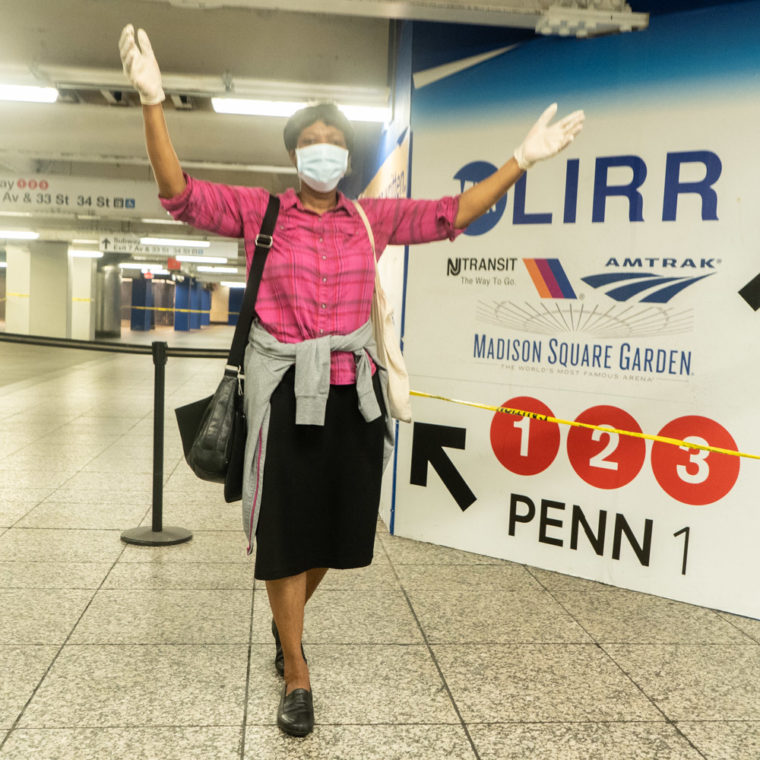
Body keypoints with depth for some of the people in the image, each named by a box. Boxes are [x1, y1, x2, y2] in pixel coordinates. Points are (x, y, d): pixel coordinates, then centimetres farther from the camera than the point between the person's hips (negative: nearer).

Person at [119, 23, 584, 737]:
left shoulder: (371, 217, 8)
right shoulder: (261, 211, 1)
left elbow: (449, 215, 7)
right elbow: (180, 194, -8)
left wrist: (521, 159, 1)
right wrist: (153, 101, -20)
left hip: (353, 393, 3)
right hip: (288, 393, -3)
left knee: (332, 527, 15)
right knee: (286, 532, 5)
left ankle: (286, 619, 46)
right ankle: (296, 675, 23)